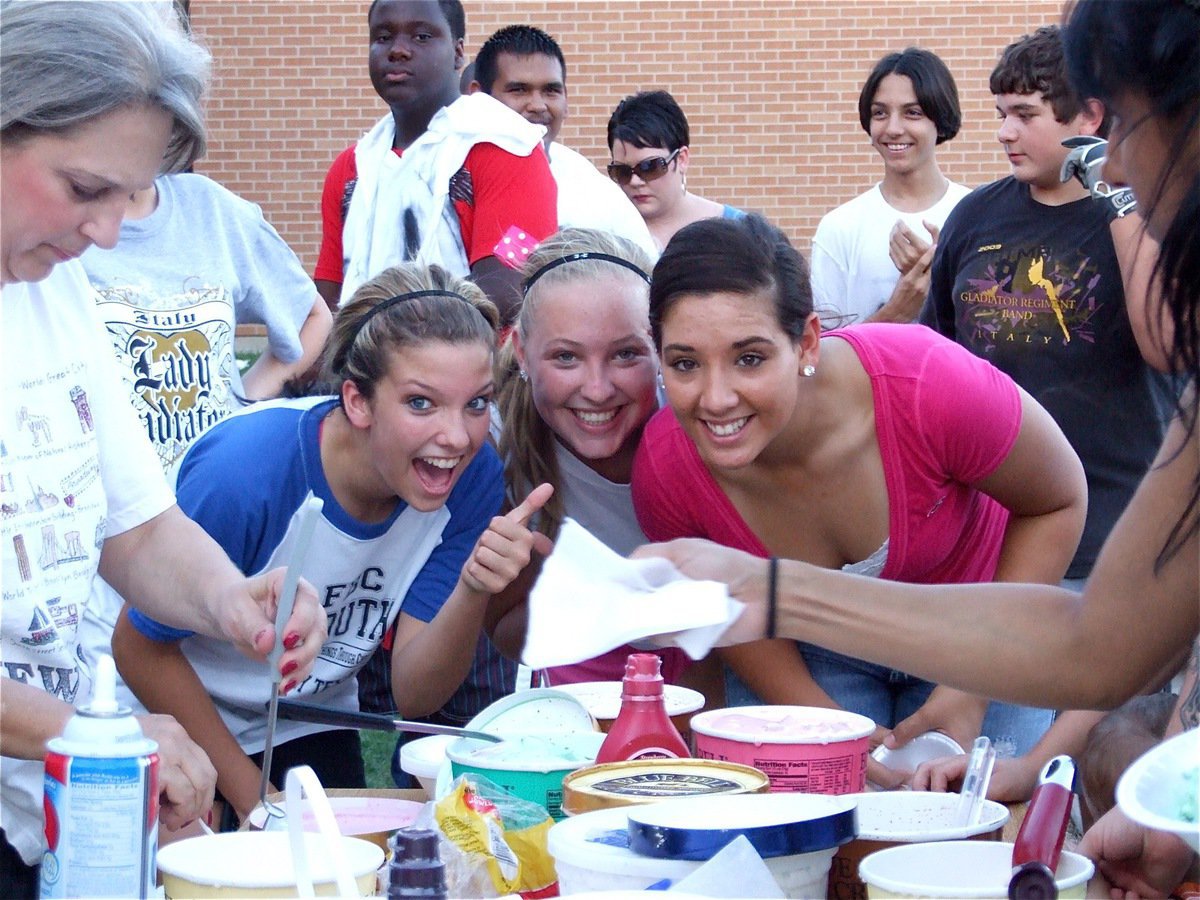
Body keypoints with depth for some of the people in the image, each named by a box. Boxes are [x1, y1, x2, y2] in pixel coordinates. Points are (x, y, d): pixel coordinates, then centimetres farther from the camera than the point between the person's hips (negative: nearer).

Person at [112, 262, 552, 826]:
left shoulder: (472, 476, -19)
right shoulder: (246, 472, -33)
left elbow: (413, 694, -19)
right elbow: (140, 648, -18)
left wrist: (473, 592, -39)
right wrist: (254, 797, -14)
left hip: (309, 732, 4)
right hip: (182, 723, -4)